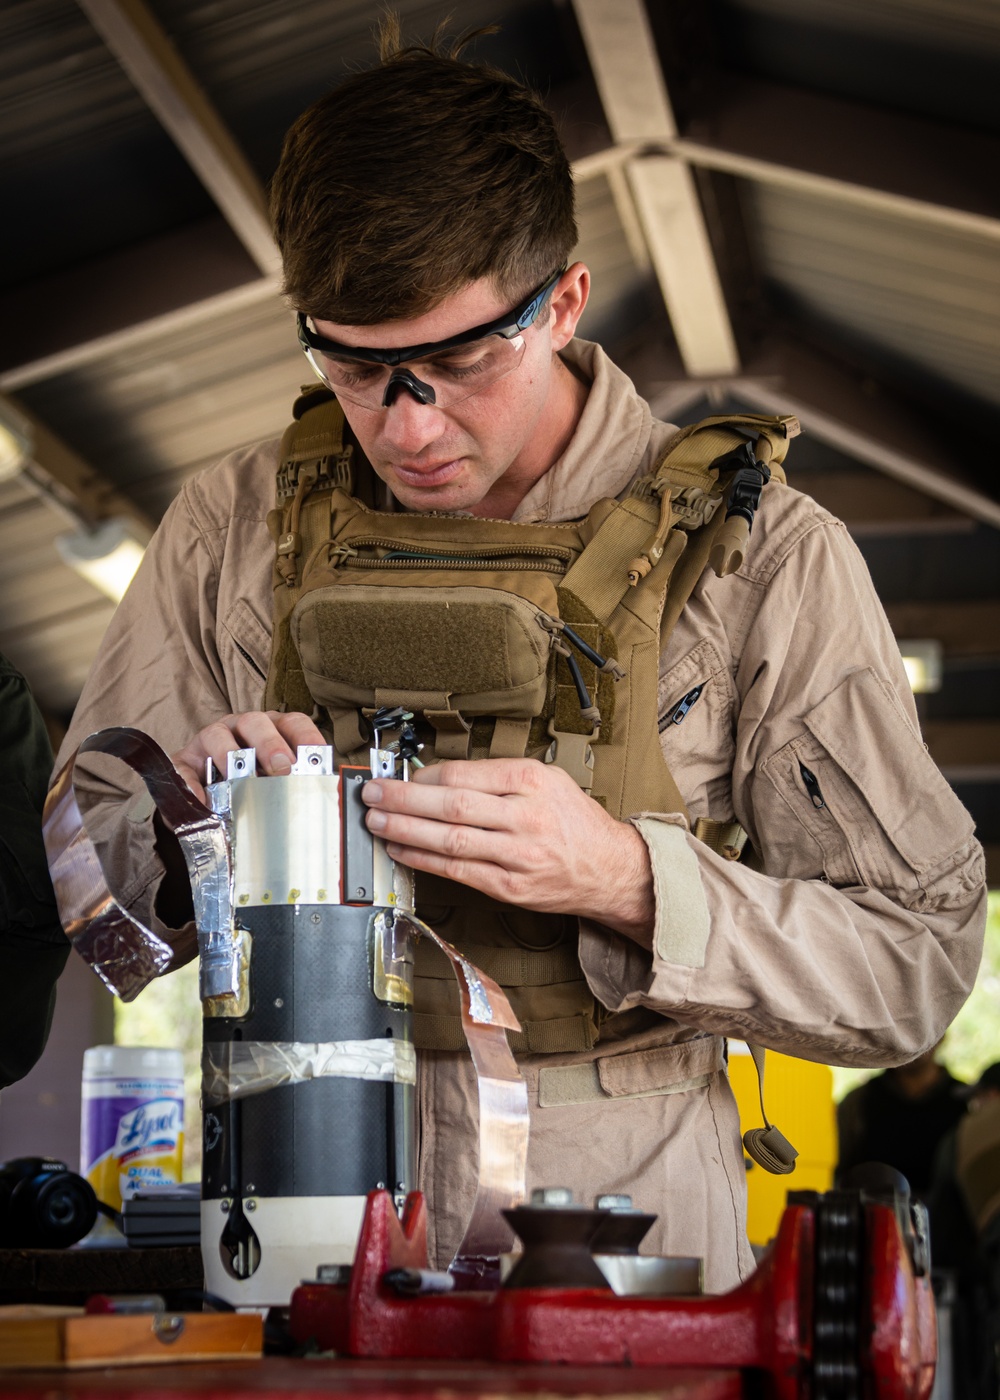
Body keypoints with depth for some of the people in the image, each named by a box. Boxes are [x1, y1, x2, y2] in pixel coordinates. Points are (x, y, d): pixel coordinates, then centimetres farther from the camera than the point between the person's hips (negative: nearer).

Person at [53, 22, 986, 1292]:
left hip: (621, 1210, -2)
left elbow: (918, 963, -2)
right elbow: (90, 871, 18)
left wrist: (624, 880, -17)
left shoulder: (760, 556, 0)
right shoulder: (233, 526, 9)